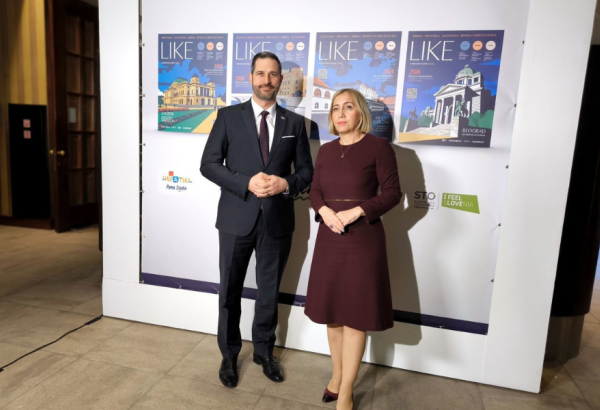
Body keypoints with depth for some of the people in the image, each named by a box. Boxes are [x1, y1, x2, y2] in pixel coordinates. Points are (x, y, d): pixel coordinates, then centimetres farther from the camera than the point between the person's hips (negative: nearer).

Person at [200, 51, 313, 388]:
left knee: (270, 292, 15)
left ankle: (264, 351, 37)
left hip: (278, 220, 2)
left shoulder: (295, 122, 5)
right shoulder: (228, 116, 0)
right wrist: (247, 183, -18)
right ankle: (229, 355, 33)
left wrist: (286, 184, -15)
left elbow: (306, 171, 6)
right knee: (230, 291, 12)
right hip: (237, 217, -1)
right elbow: (209, 164, -4)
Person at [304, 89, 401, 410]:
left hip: (363, 240, -5)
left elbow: (393, 193, -7)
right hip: (329, 239, 5)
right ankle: (338, 374, 34)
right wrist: (324, 211, -11)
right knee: (331, 310, 13)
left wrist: (357, 212, -19)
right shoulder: (326, 150, 10)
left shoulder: (378, 147, -5)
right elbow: (315, 191, 10)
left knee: (355, 314, 1)